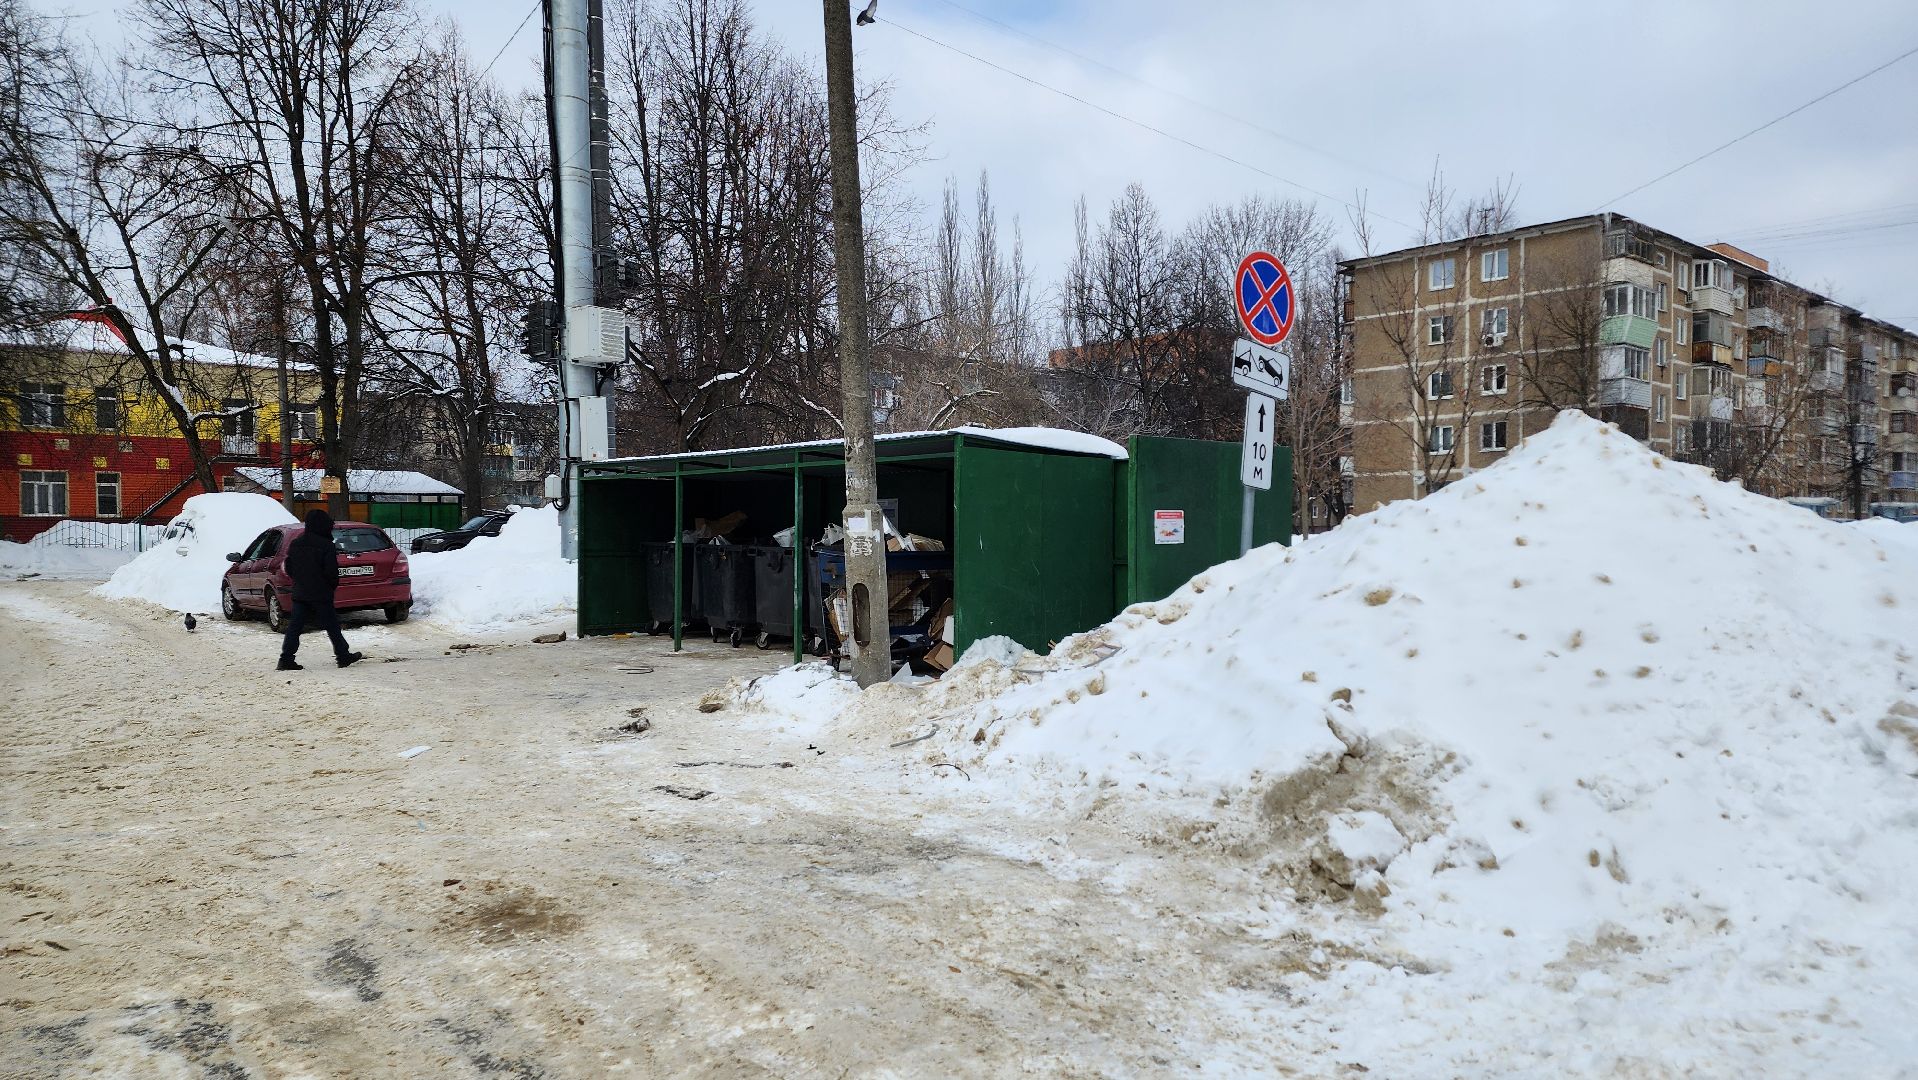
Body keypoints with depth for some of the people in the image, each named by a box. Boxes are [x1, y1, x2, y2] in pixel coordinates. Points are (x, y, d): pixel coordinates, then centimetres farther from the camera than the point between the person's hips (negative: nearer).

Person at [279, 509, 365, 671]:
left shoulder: (295, 544, 8)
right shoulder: (326, 545, -13)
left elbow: (288, 568, 13)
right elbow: (331, 571, -17)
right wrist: (334, 585, 1)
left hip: (299, 594, 6)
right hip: (321, 595, -6)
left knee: (294, 627, 6)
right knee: (332, 626, 4)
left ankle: (286, 659, 1)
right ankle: (343, 656, 12)